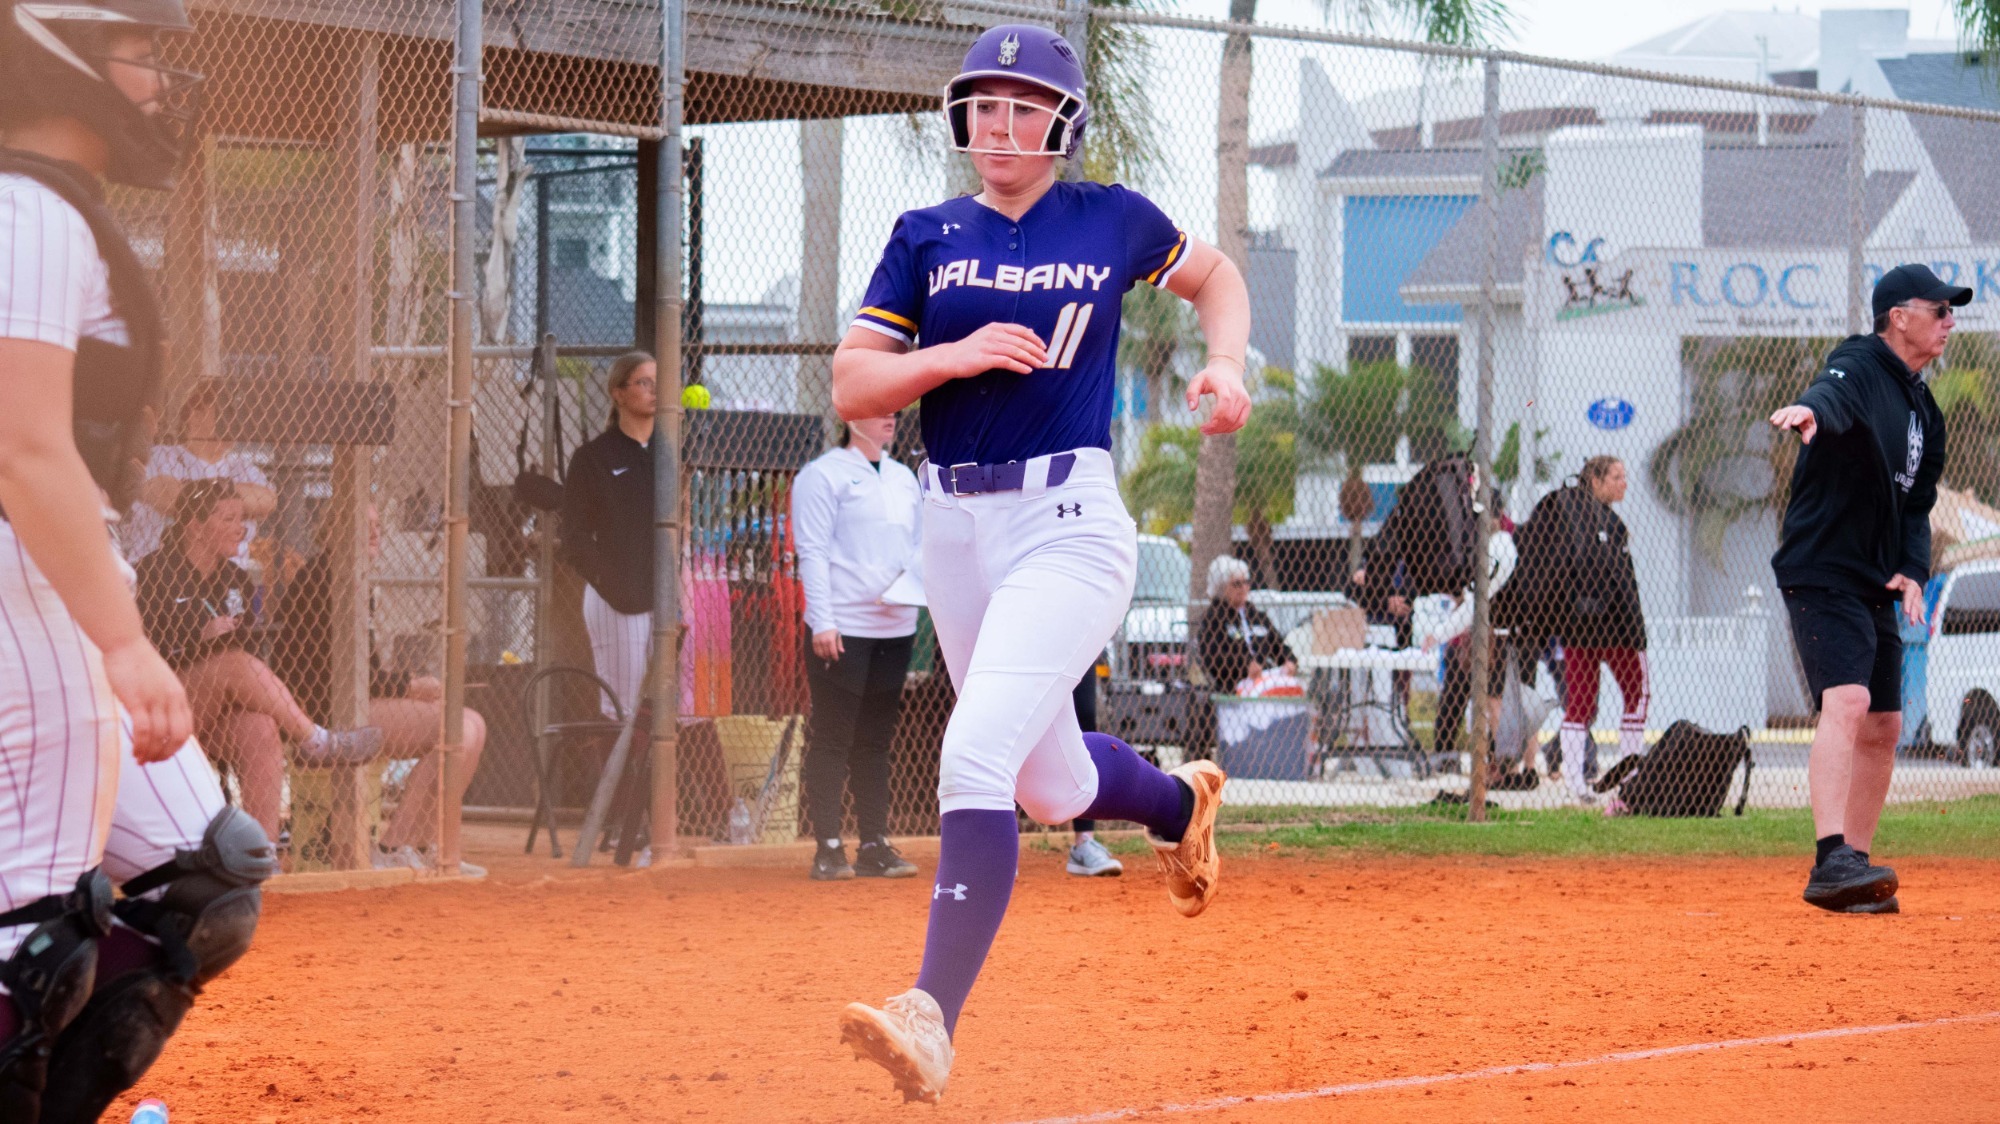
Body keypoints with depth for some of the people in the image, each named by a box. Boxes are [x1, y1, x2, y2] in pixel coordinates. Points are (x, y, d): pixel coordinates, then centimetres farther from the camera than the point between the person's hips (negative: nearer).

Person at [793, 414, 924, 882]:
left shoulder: (904, 478, 17)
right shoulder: (823, 475, -3)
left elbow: (921, 545, 22)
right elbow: (813, 553, -9)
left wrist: (919, 572, -1)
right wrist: (822, 623, -17)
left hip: (895, 628, 7)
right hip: (842, 630, -7)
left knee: (876, 740, 10)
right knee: (833, 738, -5)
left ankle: (874, 845, 14)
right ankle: (828, 848, -2)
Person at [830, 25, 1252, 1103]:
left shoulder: (1113, 221, 2)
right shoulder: (927, 237, 6)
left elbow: (1214, 276, 21)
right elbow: (850, 386, 2)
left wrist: (1225, 365, 1)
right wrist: (955, 355, -15)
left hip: (1069, 521, -5)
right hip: (953, 526, 5)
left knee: (976, 754, -23)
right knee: (1051, 788, 17)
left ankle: (932, 1017, -29)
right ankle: (1181, 801, 52)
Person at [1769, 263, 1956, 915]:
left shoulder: (1922, 409, 16)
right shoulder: (1860, 367, -11)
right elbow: (1834, 393, -36)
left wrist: (1913, 571, 0)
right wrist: (1812, 410, -61)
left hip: (1877, 587, 10)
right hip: (1822, 573, -10)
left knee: (1884, 727, 11)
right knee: (1848, 701, -25)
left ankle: (1853, 869, 19)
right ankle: (1832, 860, -35)